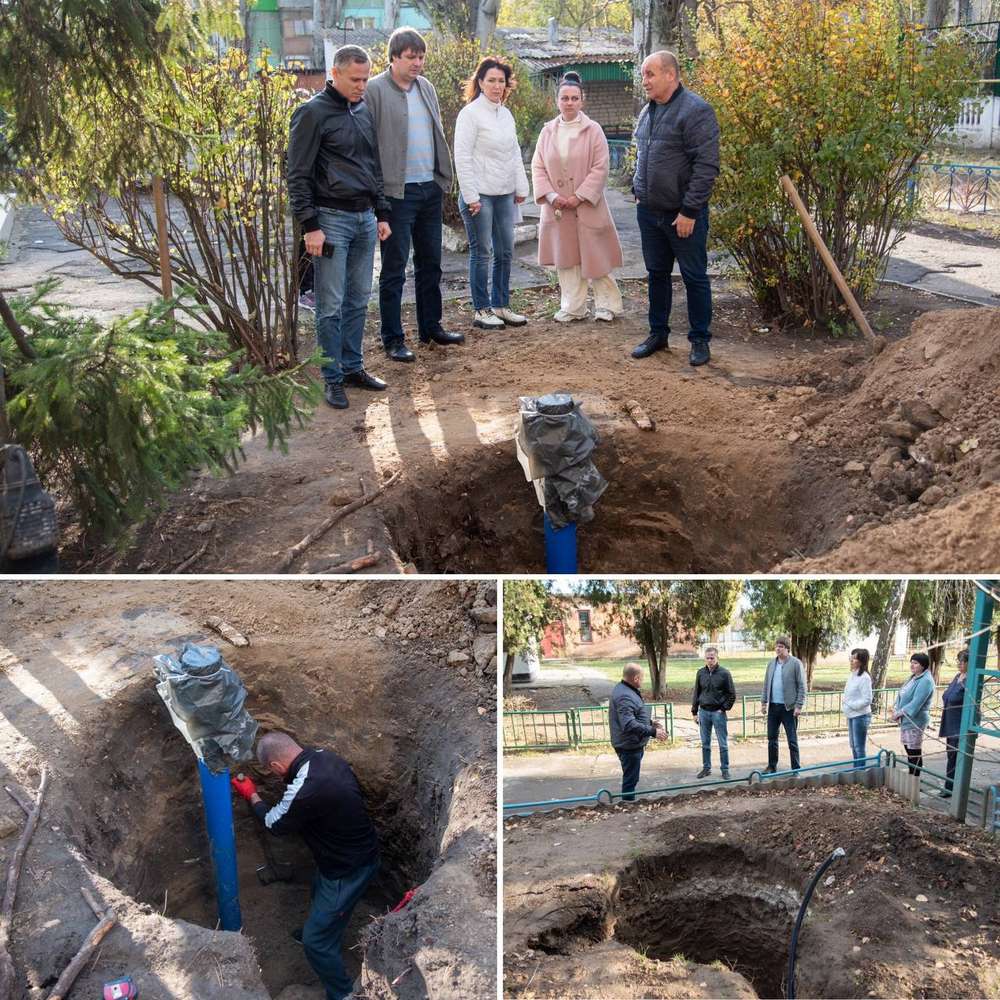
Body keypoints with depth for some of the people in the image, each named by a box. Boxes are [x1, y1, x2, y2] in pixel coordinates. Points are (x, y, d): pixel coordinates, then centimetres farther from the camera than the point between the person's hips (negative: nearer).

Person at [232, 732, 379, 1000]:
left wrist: (252, 795, 3)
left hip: (348, 871, -9)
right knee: (319, 892, 36)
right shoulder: (325, 756, -12)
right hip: (361, 851, 9)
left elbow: (274, 824, -12)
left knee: (316, 941, 6)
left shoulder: (305, 792, -36)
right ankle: (323, 930, 64)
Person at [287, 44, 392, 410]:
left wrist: (382, 213, 17)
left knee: (358, 301, 11)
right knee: (331, 305, -2)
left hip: (365, 218, 7)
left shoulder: (364, 111, 14)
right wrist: (310, 226, -15)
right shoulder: (313, 113, -7)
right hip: (332, 218, -7)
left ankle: (353, 366, 22)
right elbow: (298, 175, -10)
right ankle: (333, 378, 5)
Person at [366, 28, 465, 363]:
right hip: (397, 192, -7)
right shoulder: (375, 90, -8)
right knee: (394, 269, -1)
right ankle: (393, 339, 6)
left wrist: (444, 178, 11)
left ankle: (430, 327, 26)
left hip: (430, 188, 7)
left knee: (430, 263, 14)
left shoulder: (426, 87, 13)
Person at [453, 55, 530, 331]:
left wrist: (521, 187, 12)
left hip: (504, 194, 7)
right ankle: (482, 310, 8)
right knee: (481, 252, 0)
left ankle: (500, 306, 20)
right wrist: (471, 196, -15)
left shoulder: (506, 114, 12)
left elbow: (515, 153, 18)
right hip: (480, 194, -7)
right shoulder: (470, 113, -9)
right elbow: (462, 158, -12)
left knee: (505, 251, 10)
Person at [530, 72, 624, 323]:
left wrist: (579, 197, -15)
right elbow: (538, 167, 5)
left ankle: (607, 306, 14)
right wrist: (551, 196, -9)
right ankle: (572, 308, 16)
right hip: (557, 208, 3)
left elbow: (600, 168, -8)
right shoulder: (548, 131, 6)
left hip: (587, 206, -3)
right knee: (566, 257, 7)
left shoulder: (593, 130, -4)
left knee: (595, 257, 2)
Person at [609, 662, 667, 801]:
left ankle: (629, 802, 34)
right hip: (629, 746, -11)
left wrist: (650, 723, 22)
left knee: (631, 777, 22)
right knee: (631, 778, 0)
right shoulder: (625, 696, -26)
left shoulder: (625, 689, 9)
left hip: (632, 744, 11)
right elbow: (629, 724, -35)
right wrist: (653, 732, -35)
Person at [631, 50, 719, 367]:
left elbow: (706, 166, -19)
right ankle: (658, 334, 26)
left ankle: (700, 340, 12)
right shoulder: (647, 111, 11)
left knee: (695, 278, 2)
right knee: (657, 274, 15)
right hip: (649, 211, 7)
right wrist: (638, 191, 16)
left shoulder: (696, 111, -14)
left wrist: (689, 211, -20)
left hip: (683, 214, -7)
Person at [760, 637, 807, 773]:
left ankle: (796, 769, 9)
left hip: (789, 707, -6)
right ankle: (772, 766, 23)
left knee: (792, 740, 1)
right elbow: (766, 684, 15)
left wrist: (798, 706, -15)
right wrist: (763, 702, 7)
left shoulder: (796, 663, -8)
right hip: (773, 706, 6)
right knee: (772, 739, 12)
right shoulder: (771, 664, 10)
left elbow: (802, 686, -10)